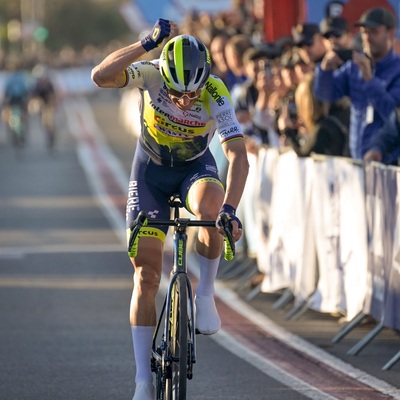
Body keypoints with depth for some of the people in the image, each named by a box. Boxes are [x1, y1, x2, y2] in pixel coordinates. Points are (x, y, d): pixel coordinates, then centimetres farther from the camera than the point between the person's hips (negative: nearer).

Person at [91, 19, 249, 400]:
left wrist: (230, 209, -48)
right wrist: (146, 44, -52)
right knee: (146, 275, -4)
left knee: (210, 205, -38)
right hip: (151, 170, 1)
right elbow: (100, 76, -44)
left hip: (196, 168, -1)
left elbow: (238, 155, -35)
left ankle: (205, 294, -15)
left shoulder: (215, 94, -29)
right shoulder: (151, 74, -27)